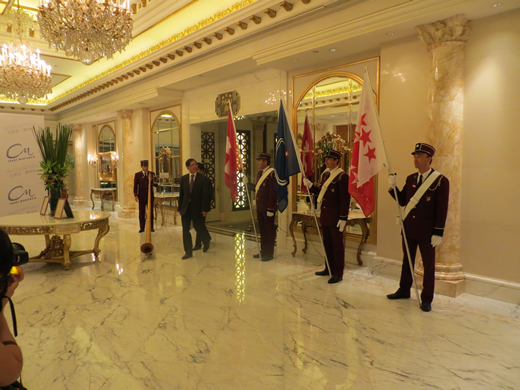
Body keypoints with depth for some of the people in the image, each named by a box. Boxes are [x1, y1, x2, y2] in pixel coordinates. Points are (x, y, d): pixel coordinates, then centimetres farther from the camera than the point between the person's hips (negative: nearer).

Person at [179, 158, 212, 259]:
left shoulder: (203, 179, -6)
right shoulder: (183, 179, 6)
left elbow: (205, 195, -8)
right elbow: (181, 194, 8)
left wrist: (205, 209, -11)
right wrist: (180, 208, 5)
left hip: (197, 208, -3)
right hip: (186, 208, 4)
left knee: (199, 227, 8)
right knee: (185, 230, 3)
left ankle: (206, 241, 40)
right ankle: (188, 251, 12)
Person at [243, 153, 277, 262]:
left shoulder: (272, 173, -14)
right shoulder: (259, 173, 15)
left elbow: (273, 192, -19)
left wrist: (270, 209, -21)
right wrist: (247, 183, 7)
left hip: (268, 207, -8)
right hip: (260, 207, 8)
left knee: (269, 230, 2)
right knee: (262, 230, 15)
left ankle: (270, 253, 12)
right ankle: (263, 251, 26)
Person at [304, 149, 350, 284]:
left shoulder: (342, 176, -13)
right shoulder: (325, 175, 14)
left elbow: (345, 198, -17)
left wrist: (343, 218, -19)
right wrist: (310, 186, 3)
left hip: (336, 216, -8)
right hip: (325, 215, 8)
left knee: (337, 244, 0)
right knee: (327, 243, 15)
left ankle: (338, 273, 9)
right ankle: (329, 268, 28)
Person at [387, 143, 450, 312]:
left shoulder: (441, 181, -10)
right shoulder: (410, 179, 8)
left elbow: (442, 209, -12)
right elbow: (402, 201, 11)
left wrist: (438, 233, -15)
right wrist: (393, 187, -5)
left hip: (427, 231, -5)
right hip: (408, 228, 6)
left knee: (428, 265, 6)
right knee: (407, 261, 17)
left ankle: (426, 299, 17)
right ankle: (404, 290, 33)